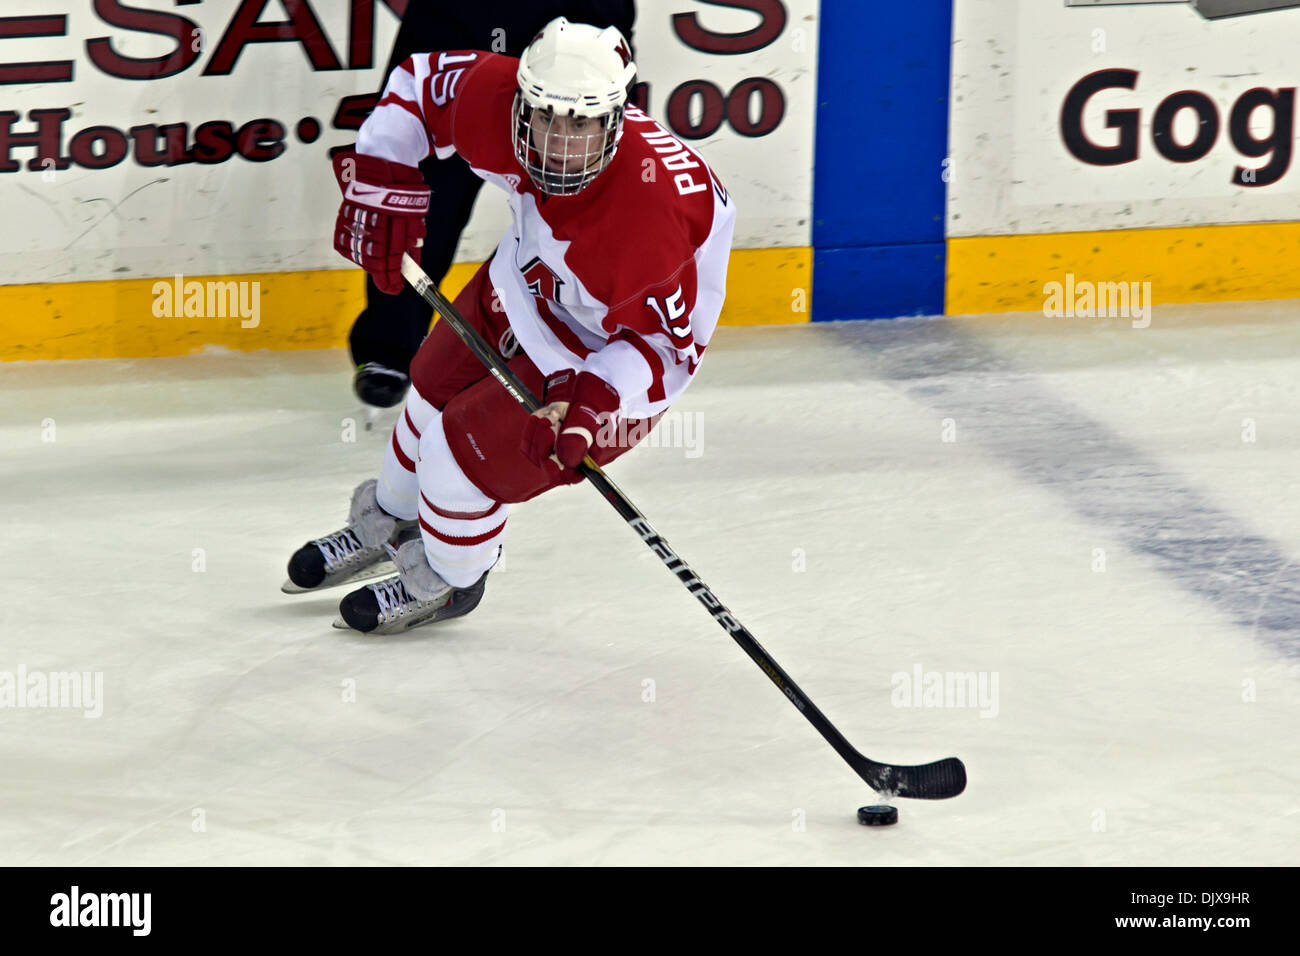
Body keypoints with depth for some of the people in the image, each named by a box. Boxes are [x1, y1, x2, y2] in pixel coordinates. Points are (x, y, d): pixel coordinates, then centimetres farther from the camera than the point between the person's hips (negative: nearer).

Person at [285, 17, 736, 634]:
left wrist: (594, 403, -41)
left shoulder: (649, 214, -44)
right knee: (435, 395, 23)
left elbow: (666, 340, -30)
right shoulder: (494, 103, -30)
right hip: (523, 280, 7)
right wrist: (383, 184, -14)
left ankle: (445, 581, 26)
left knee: (466, 450, -8)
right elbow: (420, 81, -7)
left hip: (602, 357, -6)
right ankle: (388, 521, 56)